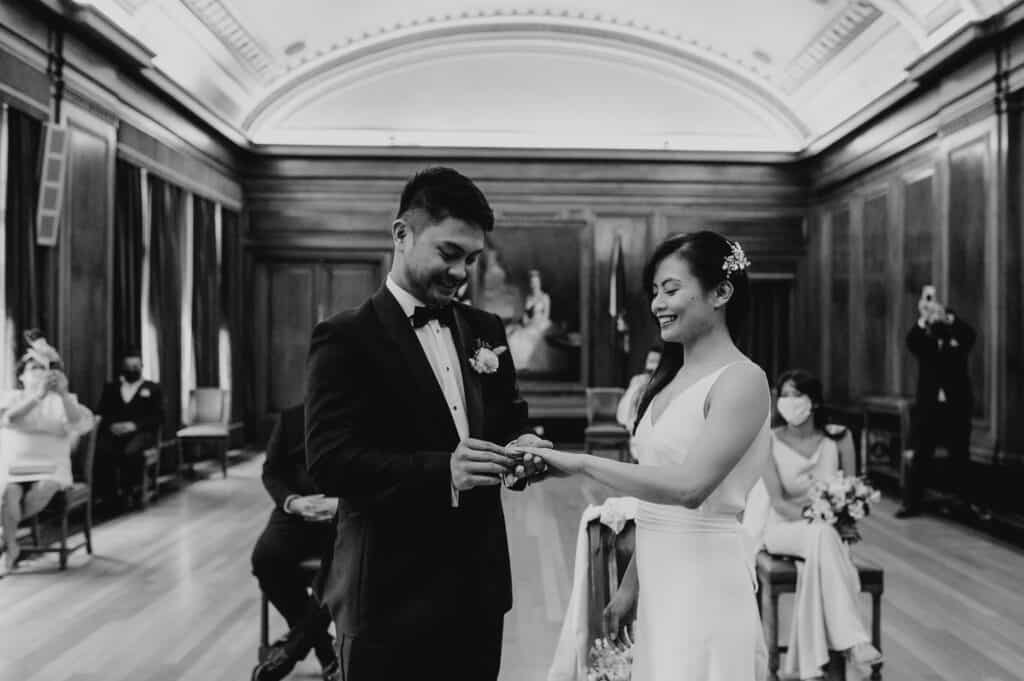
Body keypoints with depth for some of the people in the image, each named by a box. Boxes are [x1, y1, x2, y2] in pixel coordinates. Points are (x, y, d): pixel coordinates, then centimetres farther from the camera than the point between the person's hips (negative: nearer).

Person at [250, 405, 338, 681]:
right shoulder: (291, 418, 11)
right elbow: (272, 471, 9)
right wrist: (293, 502, -12)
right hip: (298, 513, 3)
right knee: (266, 557, -28)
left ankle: (293, 646, -17)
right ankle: (322, 645, -11)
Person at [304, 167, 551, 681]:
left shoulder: (485, 330, 10)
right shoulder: (344, 339, -9)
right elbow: (329, 463, -17)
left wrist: (519, 448, -9)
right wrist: (442, 470, -29)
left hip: (478, 589, 6)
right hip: (391, 599, -5)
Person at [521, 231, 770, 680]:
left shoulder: (741, 379, -12)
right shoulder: (671, 379, 11)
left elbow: (688, 486, -24)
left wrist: (583, 464, -22)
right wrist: (630, 586, 15)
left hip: (704, 578, -7)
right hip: (659, 578, 7)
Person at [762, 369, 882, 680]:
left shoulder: (838, 437, -1)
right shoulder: (770, 441, -7)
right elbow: (777, 501, -13)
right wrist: (817, 521, -27)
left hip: (826, 531, 2)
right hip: (784, 527, -2)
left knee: (817, 565, -34)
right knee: (822, 536, -37)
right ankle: (853, 643, -36)